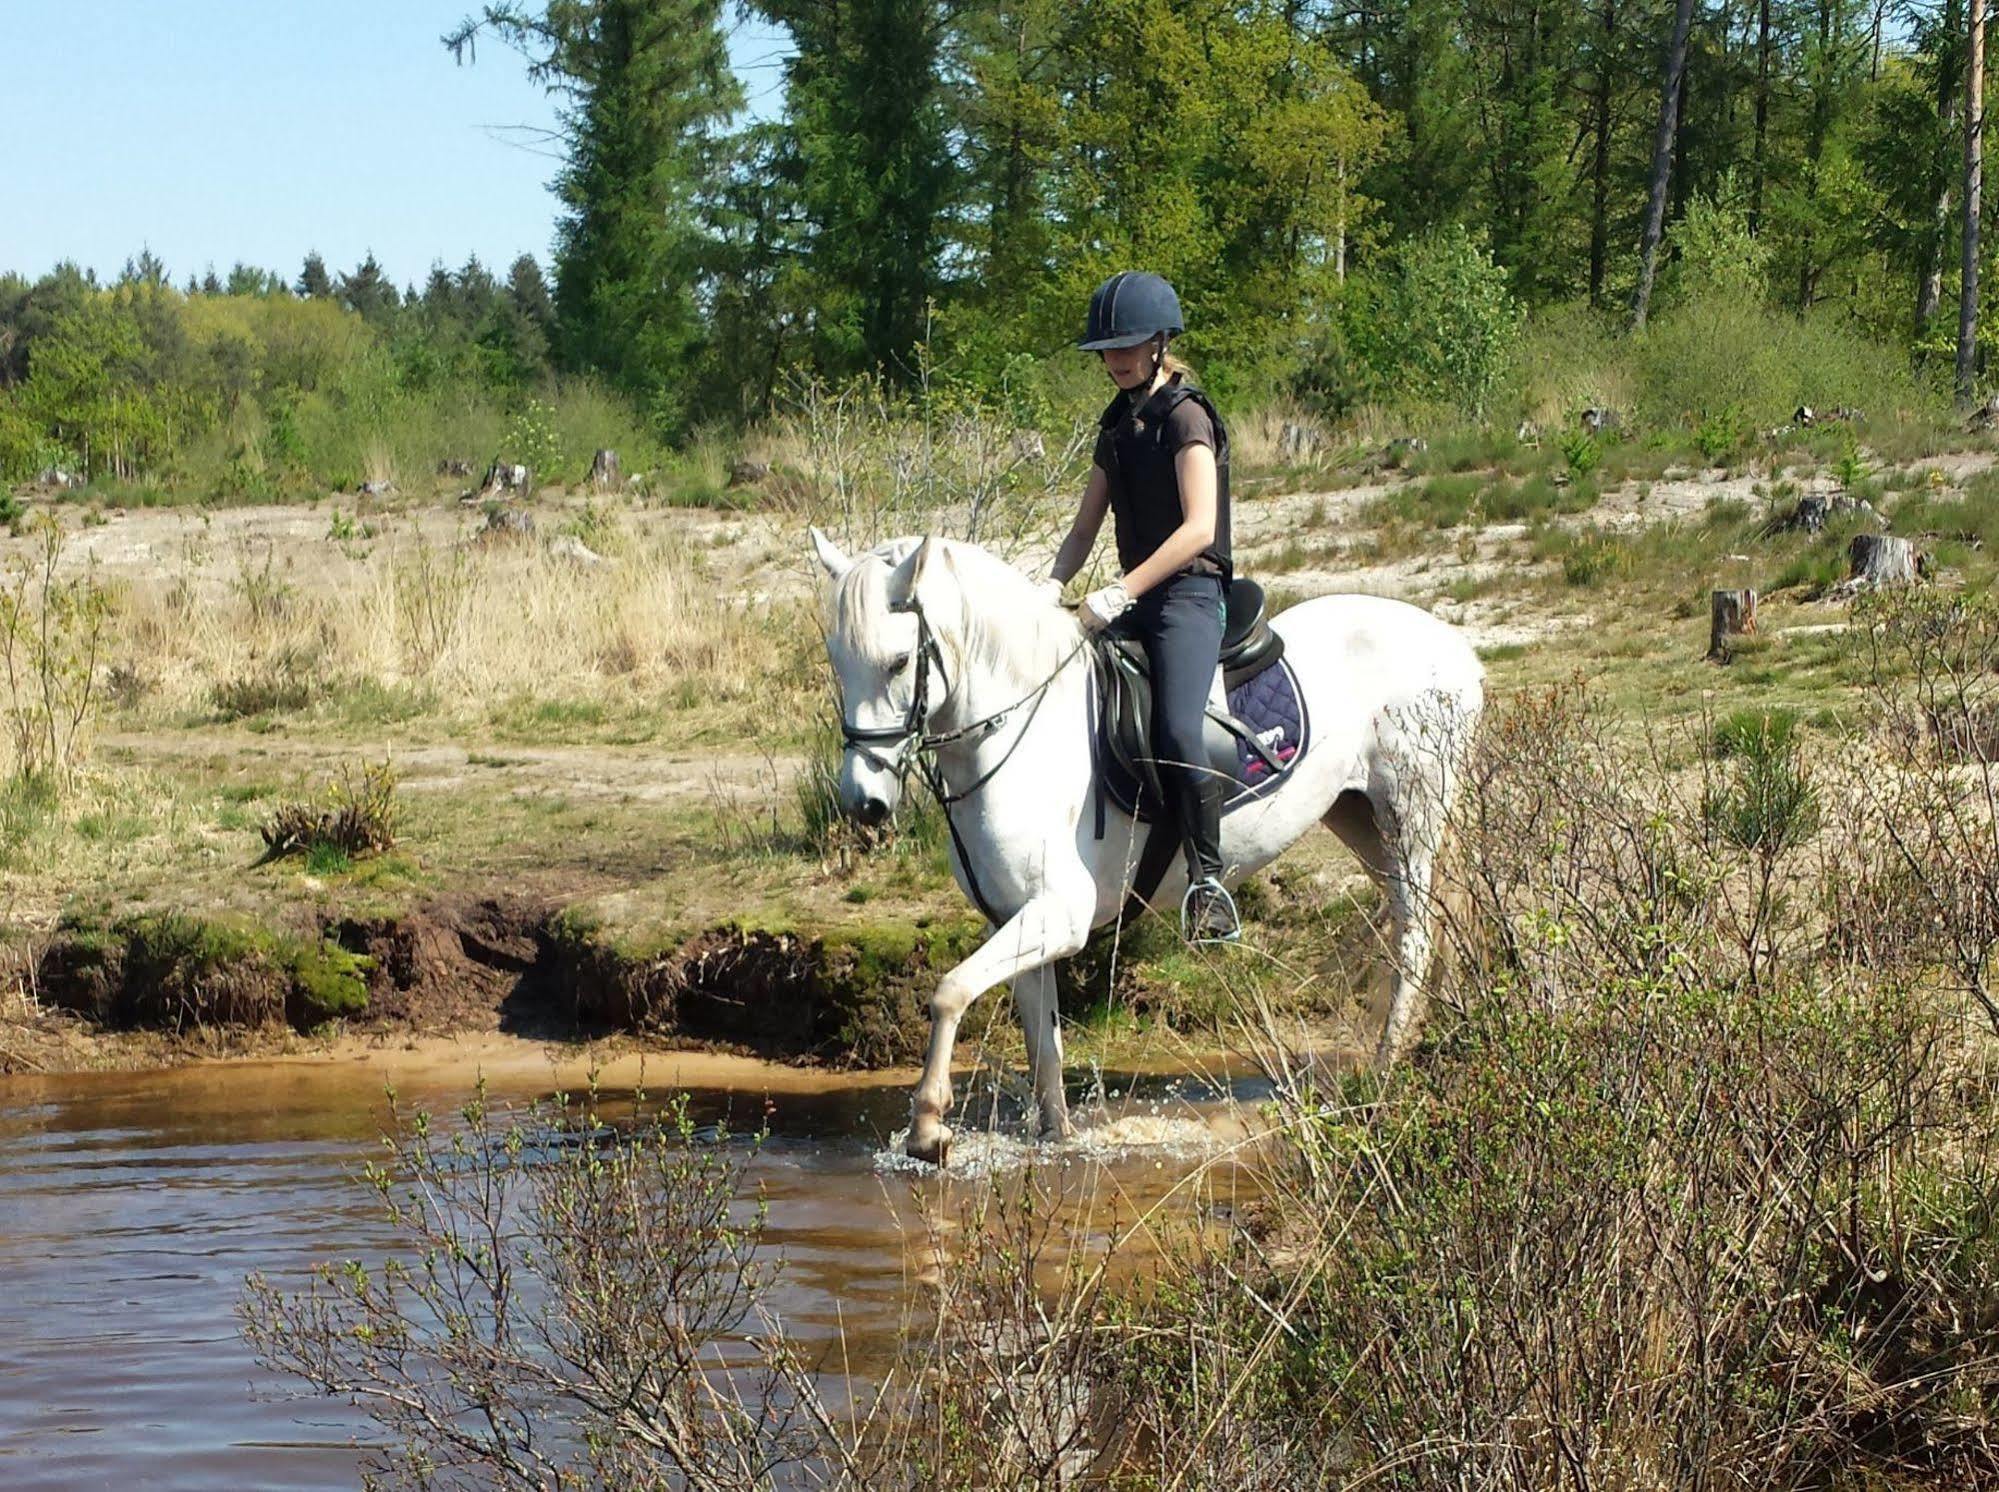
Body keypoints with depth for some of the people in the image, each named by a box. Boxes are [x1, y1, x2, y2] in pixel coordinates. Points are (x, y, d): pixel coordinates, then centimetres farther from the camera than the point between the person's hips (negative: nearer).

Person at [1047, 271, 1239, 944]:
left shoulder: (1185, 418, -9)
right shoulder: (1117, 427, 16)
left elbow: (1198, 528, -21)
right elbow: (1085, 528, 18)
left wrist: (1121, 592, -25)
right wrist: (1049, 586, -2)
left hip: (1188, 593, -9)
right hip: (1134, 601, 9)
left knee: (1175, 733, -30)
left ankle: (1208, 882, -24)